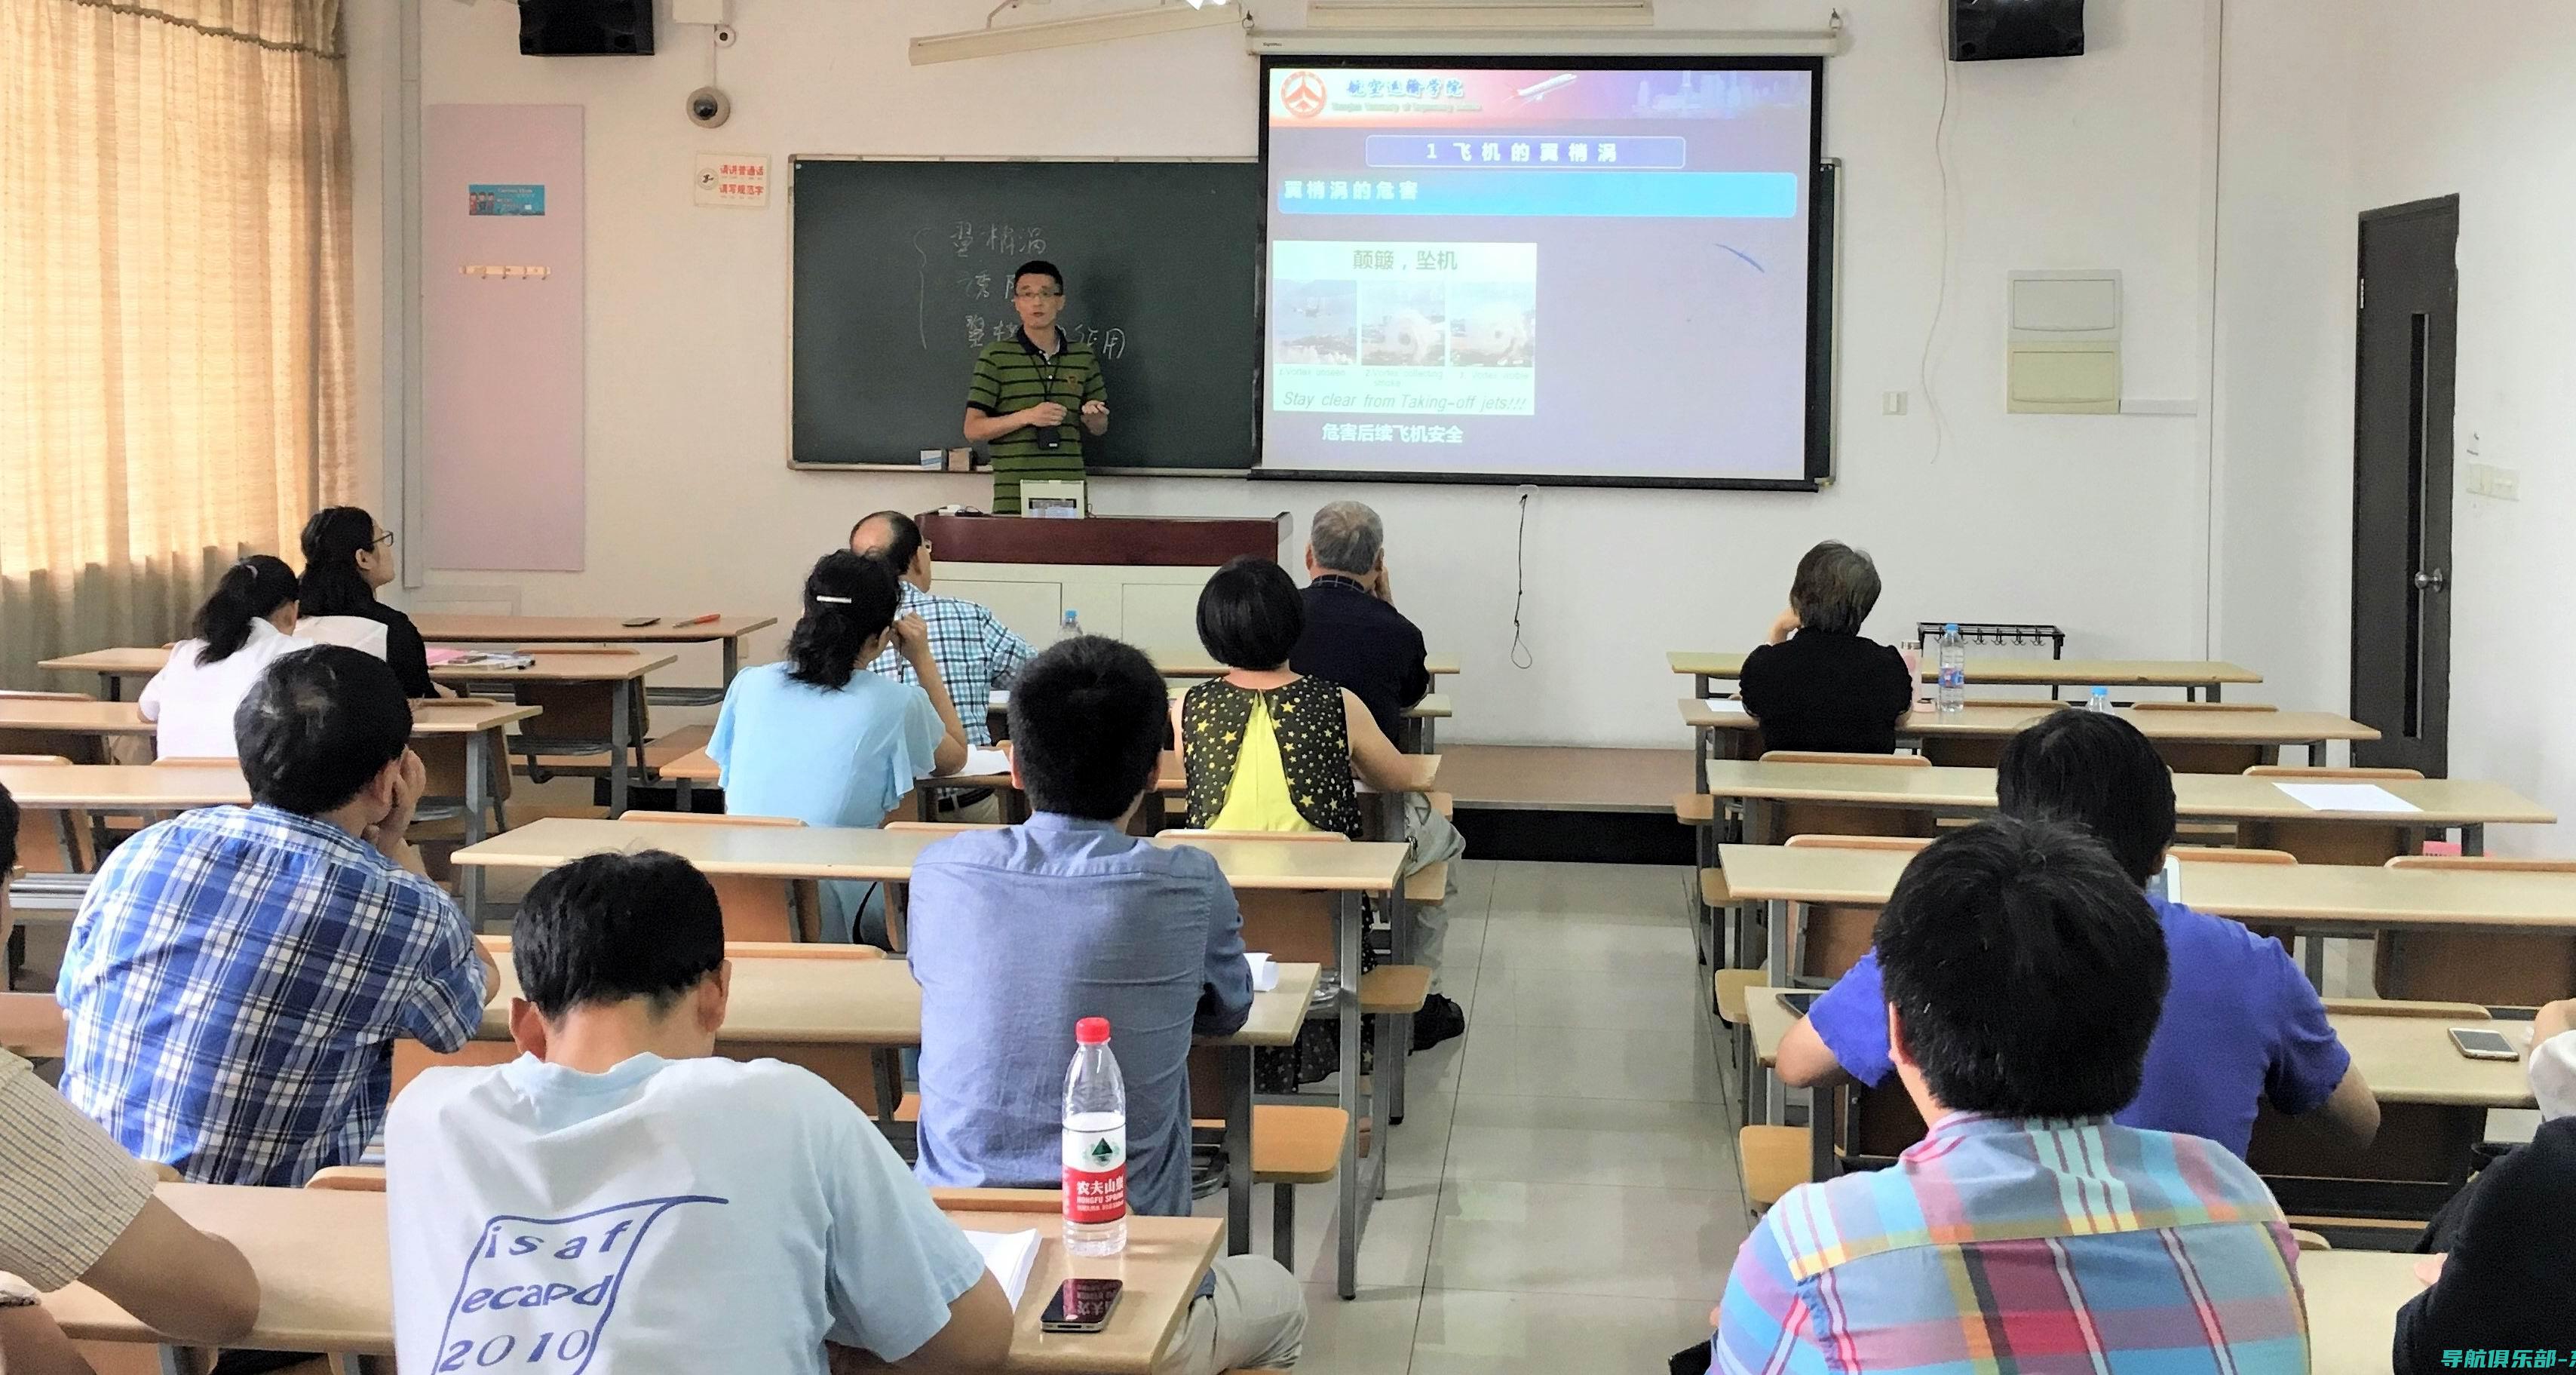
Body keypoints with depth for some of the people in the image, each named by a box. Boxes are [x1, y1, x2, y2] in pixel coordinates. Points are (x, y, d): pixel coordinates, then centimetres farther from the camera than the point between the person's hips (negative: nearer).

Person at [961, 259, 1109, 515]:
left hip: (1070, 496, 3)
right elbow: (973, 430, -2)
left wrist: (1092, 418, -4)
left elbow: (1100, 428, 20)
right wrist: (1026, 417, -15)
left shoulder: (1084, 357, 12)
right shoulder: (995, 356, 2)